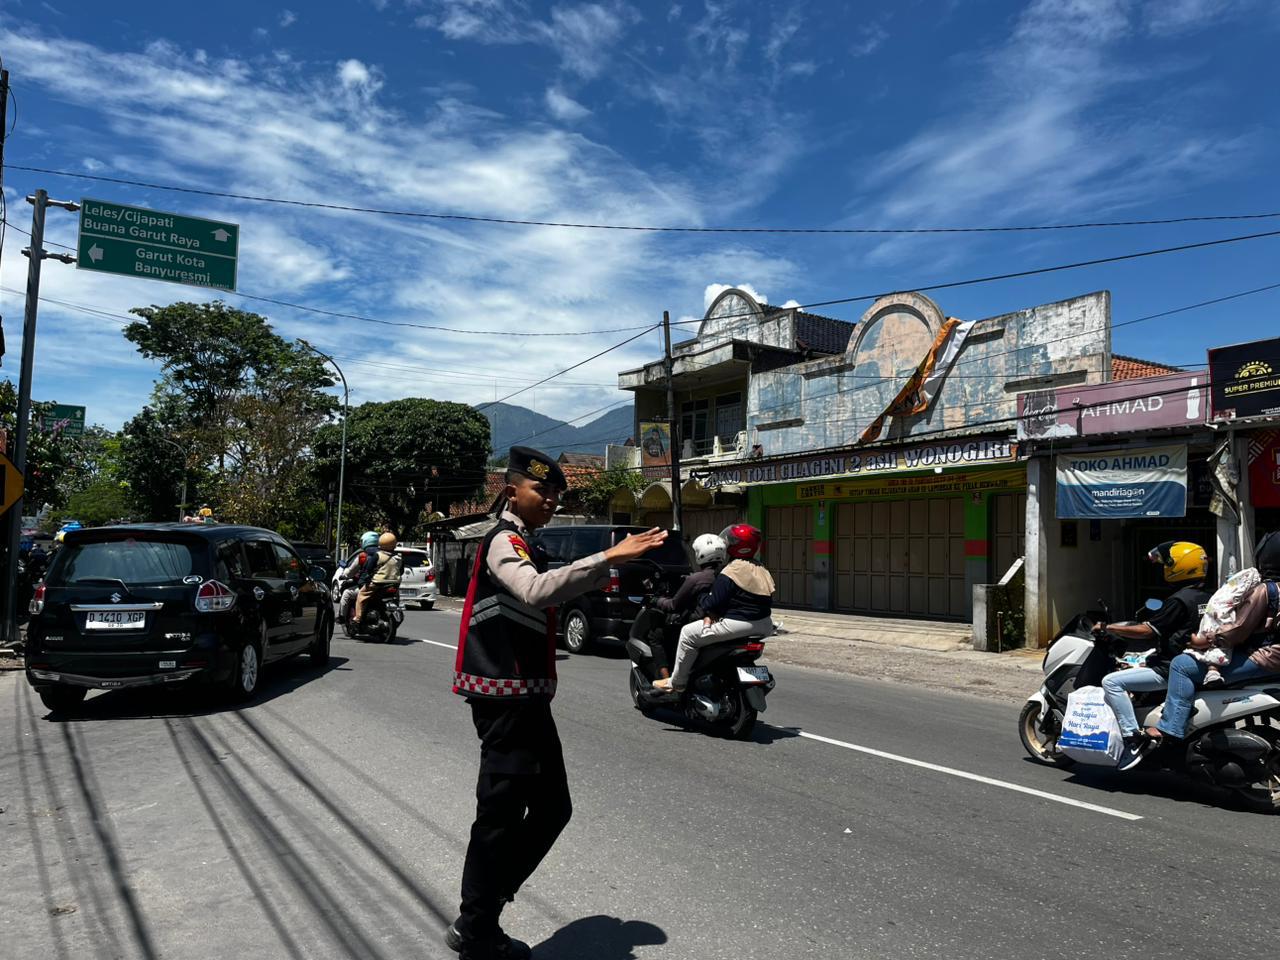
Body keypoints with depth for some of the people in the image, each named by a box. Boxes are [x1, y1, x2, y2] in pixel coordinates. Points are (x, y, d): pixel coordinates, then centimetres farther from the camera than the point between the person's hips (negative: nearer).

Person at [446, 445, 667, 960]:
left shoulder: (521, 545, 19)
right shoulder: (503, 541, -14)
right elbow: (536, 591, -34)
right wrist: (607, 558, -40)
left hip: (526, 700, 10)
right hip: (506, 701, -10)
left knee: (552, 808, 15)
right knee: (500, 816, 0)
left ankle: (479, 913, 27)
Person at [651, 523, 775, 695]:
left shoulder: (730, 573, -14)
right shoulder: (760, 569, 13)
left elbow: (714, 602, -16)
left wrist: (706, 613, 5)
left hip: (741, 624, -10)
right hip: (764, 624, 10)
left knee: (688, 633, -1)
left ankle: (676, 683, 4)